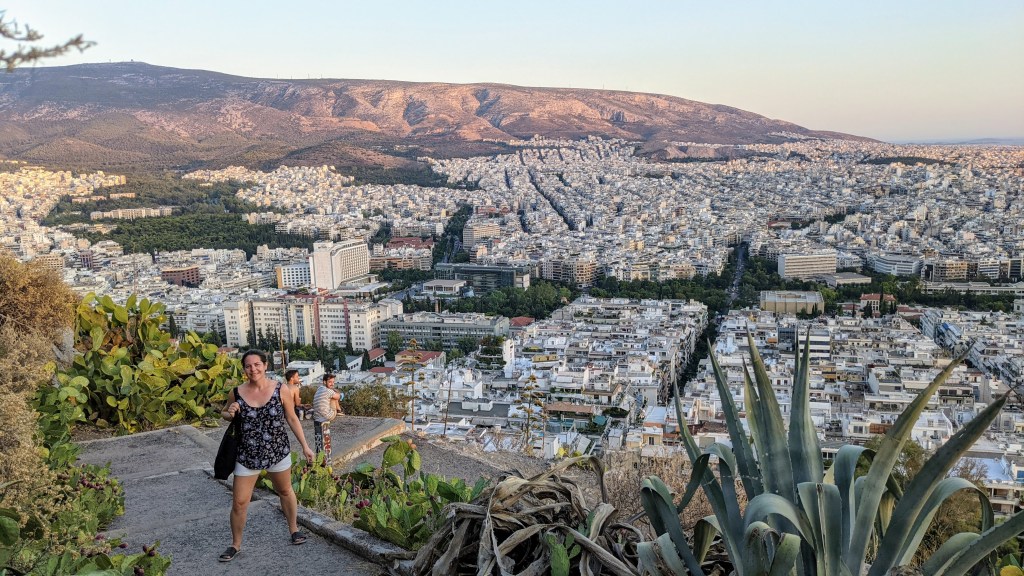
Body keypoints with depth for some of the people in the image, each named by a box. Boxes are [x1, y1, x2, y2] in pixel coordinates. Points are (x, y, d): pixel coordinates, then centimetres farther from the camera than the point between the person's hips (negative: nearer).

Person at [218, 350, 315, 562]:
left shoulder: (280, 390, -11)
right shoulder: (237, 393, -8)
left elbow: (292, 419, -1)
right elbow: (224, 413, 12)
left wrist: (305, 445, 0)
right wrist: (229, 413, -13)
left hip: (277, 451, 0)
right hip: (247, 455, 1)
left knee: (285, 491, 19)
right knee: (239, 502, 5)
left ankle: (294, 530, 39)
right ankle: (235, 545, 25)